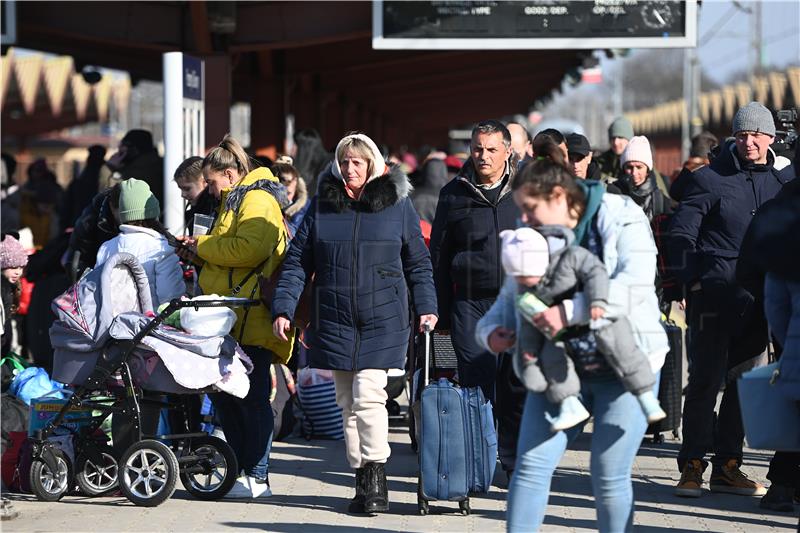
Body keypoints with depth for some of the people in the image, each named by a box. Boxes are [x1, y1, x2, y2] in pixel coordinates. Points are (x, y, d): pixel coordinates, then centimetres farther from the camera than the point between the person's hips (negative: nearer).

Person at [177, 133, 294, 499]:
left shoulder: (257, 200, -9)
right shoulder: (236, 201, 25)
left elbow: (249, 249, -22)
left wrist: (204, 246, -10)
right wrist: (198, 253, 16)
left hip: (251, 319, -11)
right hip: (232, 319, 11)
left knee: (250, 397, -8)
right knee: (224, 393, 12)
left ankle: (257, 478, -5)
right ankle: (241, 469, 18)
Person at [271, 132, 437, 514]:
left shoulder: (396, 203, 3)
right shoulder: (322, 204, 6)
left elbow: (417, 262, 9)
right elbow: (297, 261, 7)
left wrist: (425, 307, 0)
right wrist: (283, 308, -2)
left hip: (383, 320, -3)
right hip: (334, 321, 3)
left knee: (368, 396, -14)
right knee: (347, 402, 6)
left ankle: (376, 479, -7)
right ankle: (362, 480, 14)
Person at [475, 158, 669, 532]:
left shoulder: (622, 222, -10)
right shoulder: (533, 238, 8)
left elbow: (634, 284, -26)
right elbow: (512, 297, 13)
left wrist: (570, 311, -34)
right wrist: (491, 331, -11)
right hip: (560, 367, 5)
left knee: (609, 476, -3)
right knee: (532, 464, -5)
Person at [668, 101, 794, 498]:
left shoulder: (785, 180, 9)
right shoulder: (710, 179, -2)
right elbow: (680, 234, -1)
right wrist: (694, 280, -9)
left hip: (759, 299, 4)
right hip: (715, 296, -4)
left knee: (743, 382, 8)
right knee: (706, 379, -5)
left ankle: (727, 466, 15)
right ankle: (692, 465, 1)